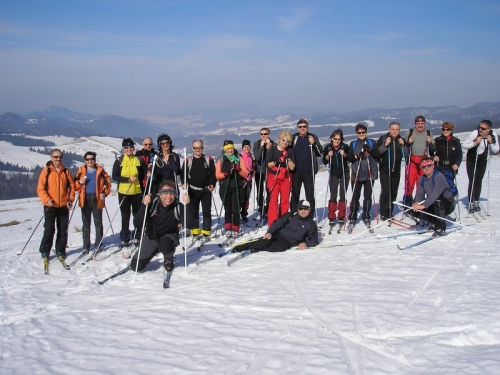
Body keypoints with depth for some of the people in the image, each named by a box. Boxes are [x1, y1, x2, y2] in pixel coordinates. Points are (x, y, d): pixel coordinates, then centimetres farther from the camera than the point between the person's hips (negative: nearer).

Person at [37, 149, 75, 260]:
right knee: (49, 230, -2)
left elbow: (71, 186, 10)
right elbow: (40, 188, -5)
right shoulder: (46, 171, -3)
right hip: (50, 206, -3)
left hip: (64, 206, 3)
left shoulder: (66, 171, 7)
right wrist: (47, 200, -19)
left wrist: (71, 199, -3)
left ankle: (60, 250, 20)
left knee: (63, 230, 8)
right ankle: (45, 251, 12)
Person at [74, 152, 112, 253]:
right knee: (86, 222, 5)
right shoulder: (81, 171, 5)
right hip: (85, 199, 1)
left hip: (97, 199, -1)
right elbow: (75, 185, 6)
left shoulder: (100, 170, 2)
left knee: (98, 222, 5)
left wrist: (104, 193, -10)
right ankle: (86, 245, 10)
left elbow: (107, 182, 3)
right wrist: (80, 182, -14)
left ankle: (98, 243, 14)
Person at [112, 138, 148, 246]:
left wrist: (148, 175, -18)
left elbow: (145, 174, 6)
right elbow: (114, 176, -4)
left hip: (137, 192, 0)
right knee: (125, 216, 7)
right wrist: (128, 179, -16)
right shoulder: (119, 161, 1)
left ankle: (138, 237, 17)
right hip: (123, 192, 0)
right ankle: (124, 239, 14)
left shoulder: (139, 160, 2)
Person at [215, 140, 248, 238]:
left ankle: (235, 229, 6)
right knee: (228, 209, 7)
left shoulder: (239, 159, 7)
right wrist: (226, 173, -16)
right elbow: (217, 175, 2)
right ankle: (228, 228, 17)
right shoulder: (221, 160, 8)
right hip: (225, 188, 1)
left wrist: (238, 169, -17)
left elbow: (245, 174, 2)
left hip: (237, 188, -1)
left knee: (236, 209, -4)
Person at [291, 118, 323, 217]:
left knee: (310, 195, 4)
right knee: (295, 195, 7)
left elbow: (320, 153, 3)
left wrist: (313, 143, -12)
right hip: (296, 172, 1)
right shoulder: (293, 138, 5)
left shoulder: (313, 137, 4)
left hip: (309, 172, -1)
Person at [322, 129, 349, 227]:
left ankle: (341, 217, 11)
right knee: (333, 196, -4)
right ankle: (332, 218, 1)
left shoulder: (345, 147, -10)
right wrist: (328, 156, -20)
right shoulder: (327, 147, -7)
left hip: (344, 173, 0)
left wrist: (344, 155, -20)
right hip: (333, 174, 0)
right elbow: (324, 162, -1)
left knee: (342, 196, 2)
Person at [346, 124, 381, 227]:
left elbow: (378, 155, -2)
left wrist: (369, 149, -18)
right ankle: (352, 217, 10)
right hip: (356, 174, 0)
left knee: (368, 196, 6)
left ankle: (366, 217, 18)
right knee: (355, 196, 0)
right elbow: (349, 158, 4)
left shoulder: (372, 142, 7)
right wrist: (356, 156, -15)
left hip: (370, 174, 0)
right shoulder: (353, 144, 8)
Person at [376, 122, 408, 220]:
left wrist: (403, 145, -10)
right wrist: (385, 144, -21)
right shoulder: (383, 138, -5)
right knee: (386, 190, -12)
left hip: (396, 171, 4)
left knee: (393, 192, 7)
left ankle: (389, 213, 17)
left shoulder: (402, 140, 6)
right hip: (385, 170, -4)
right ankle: (384, 214, -5)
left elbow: (406, 155, 4)